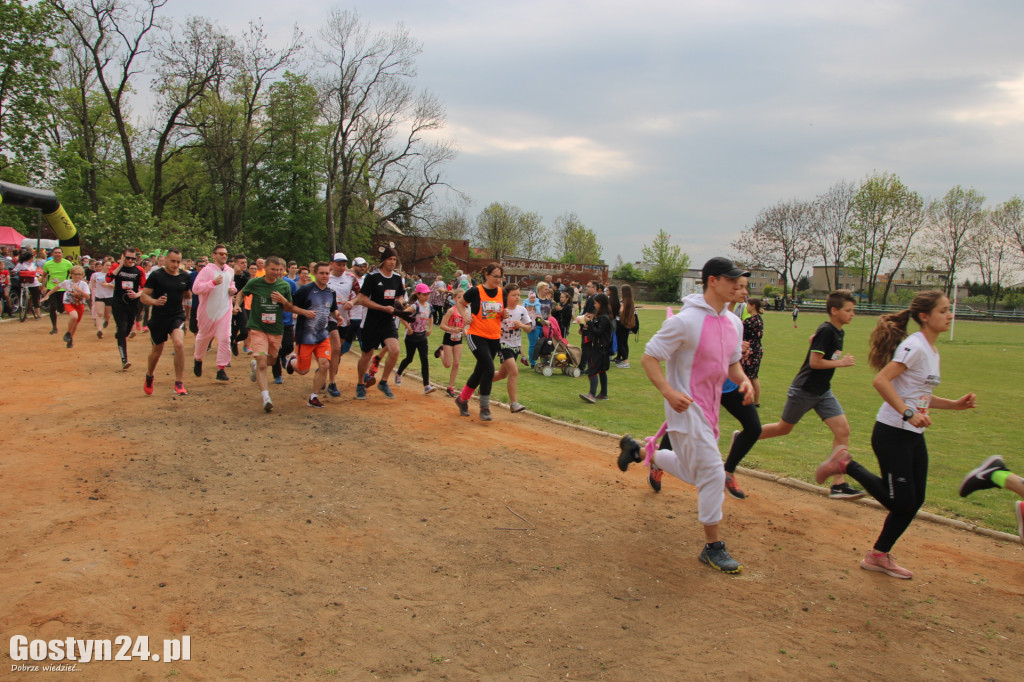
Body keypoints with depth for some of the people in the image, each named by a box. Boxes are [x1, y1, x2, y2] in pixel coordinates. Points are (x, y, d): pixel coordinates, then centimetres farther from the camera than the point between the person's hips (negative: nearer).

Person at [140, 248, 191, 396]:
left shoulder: (184, 276, 3)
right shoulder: (156, 275, -7)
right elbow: (144, 296, -9)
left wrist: (188, 295, 4)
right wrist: (155, 301, -26)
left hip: (177, 316, 1)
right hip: (158, 318, -1)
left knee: (179, 344, -23)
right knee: (157, 350, 13)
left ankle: (179, 383, -13)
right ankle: (149, 377, 44)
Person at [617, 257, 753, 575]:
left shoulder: (734, 323, 7)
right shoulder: (685, 321, -18)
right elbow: (649, 358, -15)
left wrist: (743, 380, -3)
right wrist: (668, 391, -30)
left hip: (709, 410, 9)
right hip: (686, 408, -9)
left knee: (694, 472, 19)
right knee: (712, 473, -8)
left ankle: (642, 453, 40)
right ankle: (713, 547, 7)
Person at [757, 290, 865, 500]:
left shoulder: (837, 332, 7)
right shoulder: (826, 331, -19)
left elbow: (813, 339, 25)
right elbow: (815, 362, -23)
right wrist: (841, 362, -16)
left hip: (823, 392, 8)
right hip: (804, 390, -8)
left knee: (843, 430, -4)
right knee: (783, 428, 7)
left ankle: (838, 484, -2)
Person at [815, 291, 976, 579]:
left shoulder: (931, 351, 14)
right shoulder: (914, 346, -15)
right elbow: (881, 381, -25)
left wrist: (954, 404, 10)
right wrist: (909, 413, -28)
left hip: (914, 436, 9)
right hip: (892, 434, -9)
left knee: (914, 501, 9)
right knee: (900, 502, -5)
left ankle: (879, 556, 23)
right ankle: (846, 464, 10)